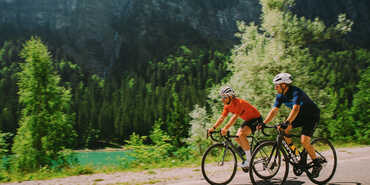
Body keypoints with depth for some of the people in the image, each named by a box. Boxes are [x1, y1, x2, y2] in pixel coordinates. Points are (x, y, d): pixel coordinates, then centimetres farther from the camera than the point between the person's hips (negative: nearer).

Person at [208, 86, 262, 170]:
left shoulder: (239, 103, -29)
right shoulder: (227, 105, -3)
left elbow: (234, 117, -38)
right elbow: (222, 117, -3)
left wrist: (225, 128, -46)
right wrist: (213, 128, -15)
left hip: (256, 119, -9)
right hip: (248, 120, 9)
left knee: (241, 134, -27)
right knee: (237, 138, -1)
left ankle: (249, 159, -17)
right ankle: (249, 155, 16)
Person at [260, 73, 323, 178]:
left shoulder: (296, 92, -30)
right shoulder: (280, 96, -7)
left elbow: (295, 109, -44)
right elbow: (274, 110, -10)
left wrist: (287, 122, -57)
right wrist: (264, 123, -22)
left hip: (312, 116, -7)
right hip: (300, 115, 7)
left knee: (304, 141, -20)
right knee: (282, 129, -13)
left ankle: (317, 164, 1)